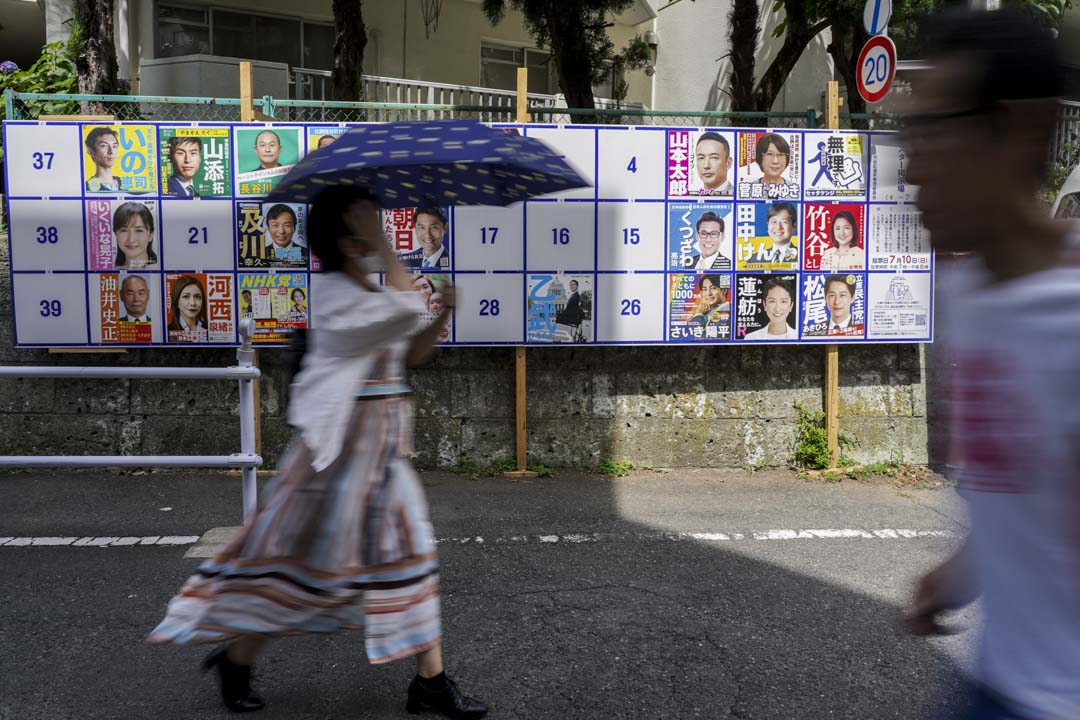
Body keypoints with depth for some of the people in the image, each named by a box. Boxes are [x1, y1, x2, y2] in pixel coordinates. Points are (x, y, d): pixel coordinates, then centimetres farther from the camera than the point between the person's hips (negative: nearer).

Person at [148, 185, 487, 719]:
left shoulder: (366, 292, 12)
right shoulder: (338, 296, -16)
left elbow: (411, 353, 15)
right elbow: (406, 309, -31)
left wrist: (443, 314, 0)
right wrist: (382, 245, -24)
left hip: (383, 449, 9)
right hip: (344, 447, -9)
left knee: (412, 555, 8)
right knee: (310, 558, 3)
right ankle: (236, 659, 27)